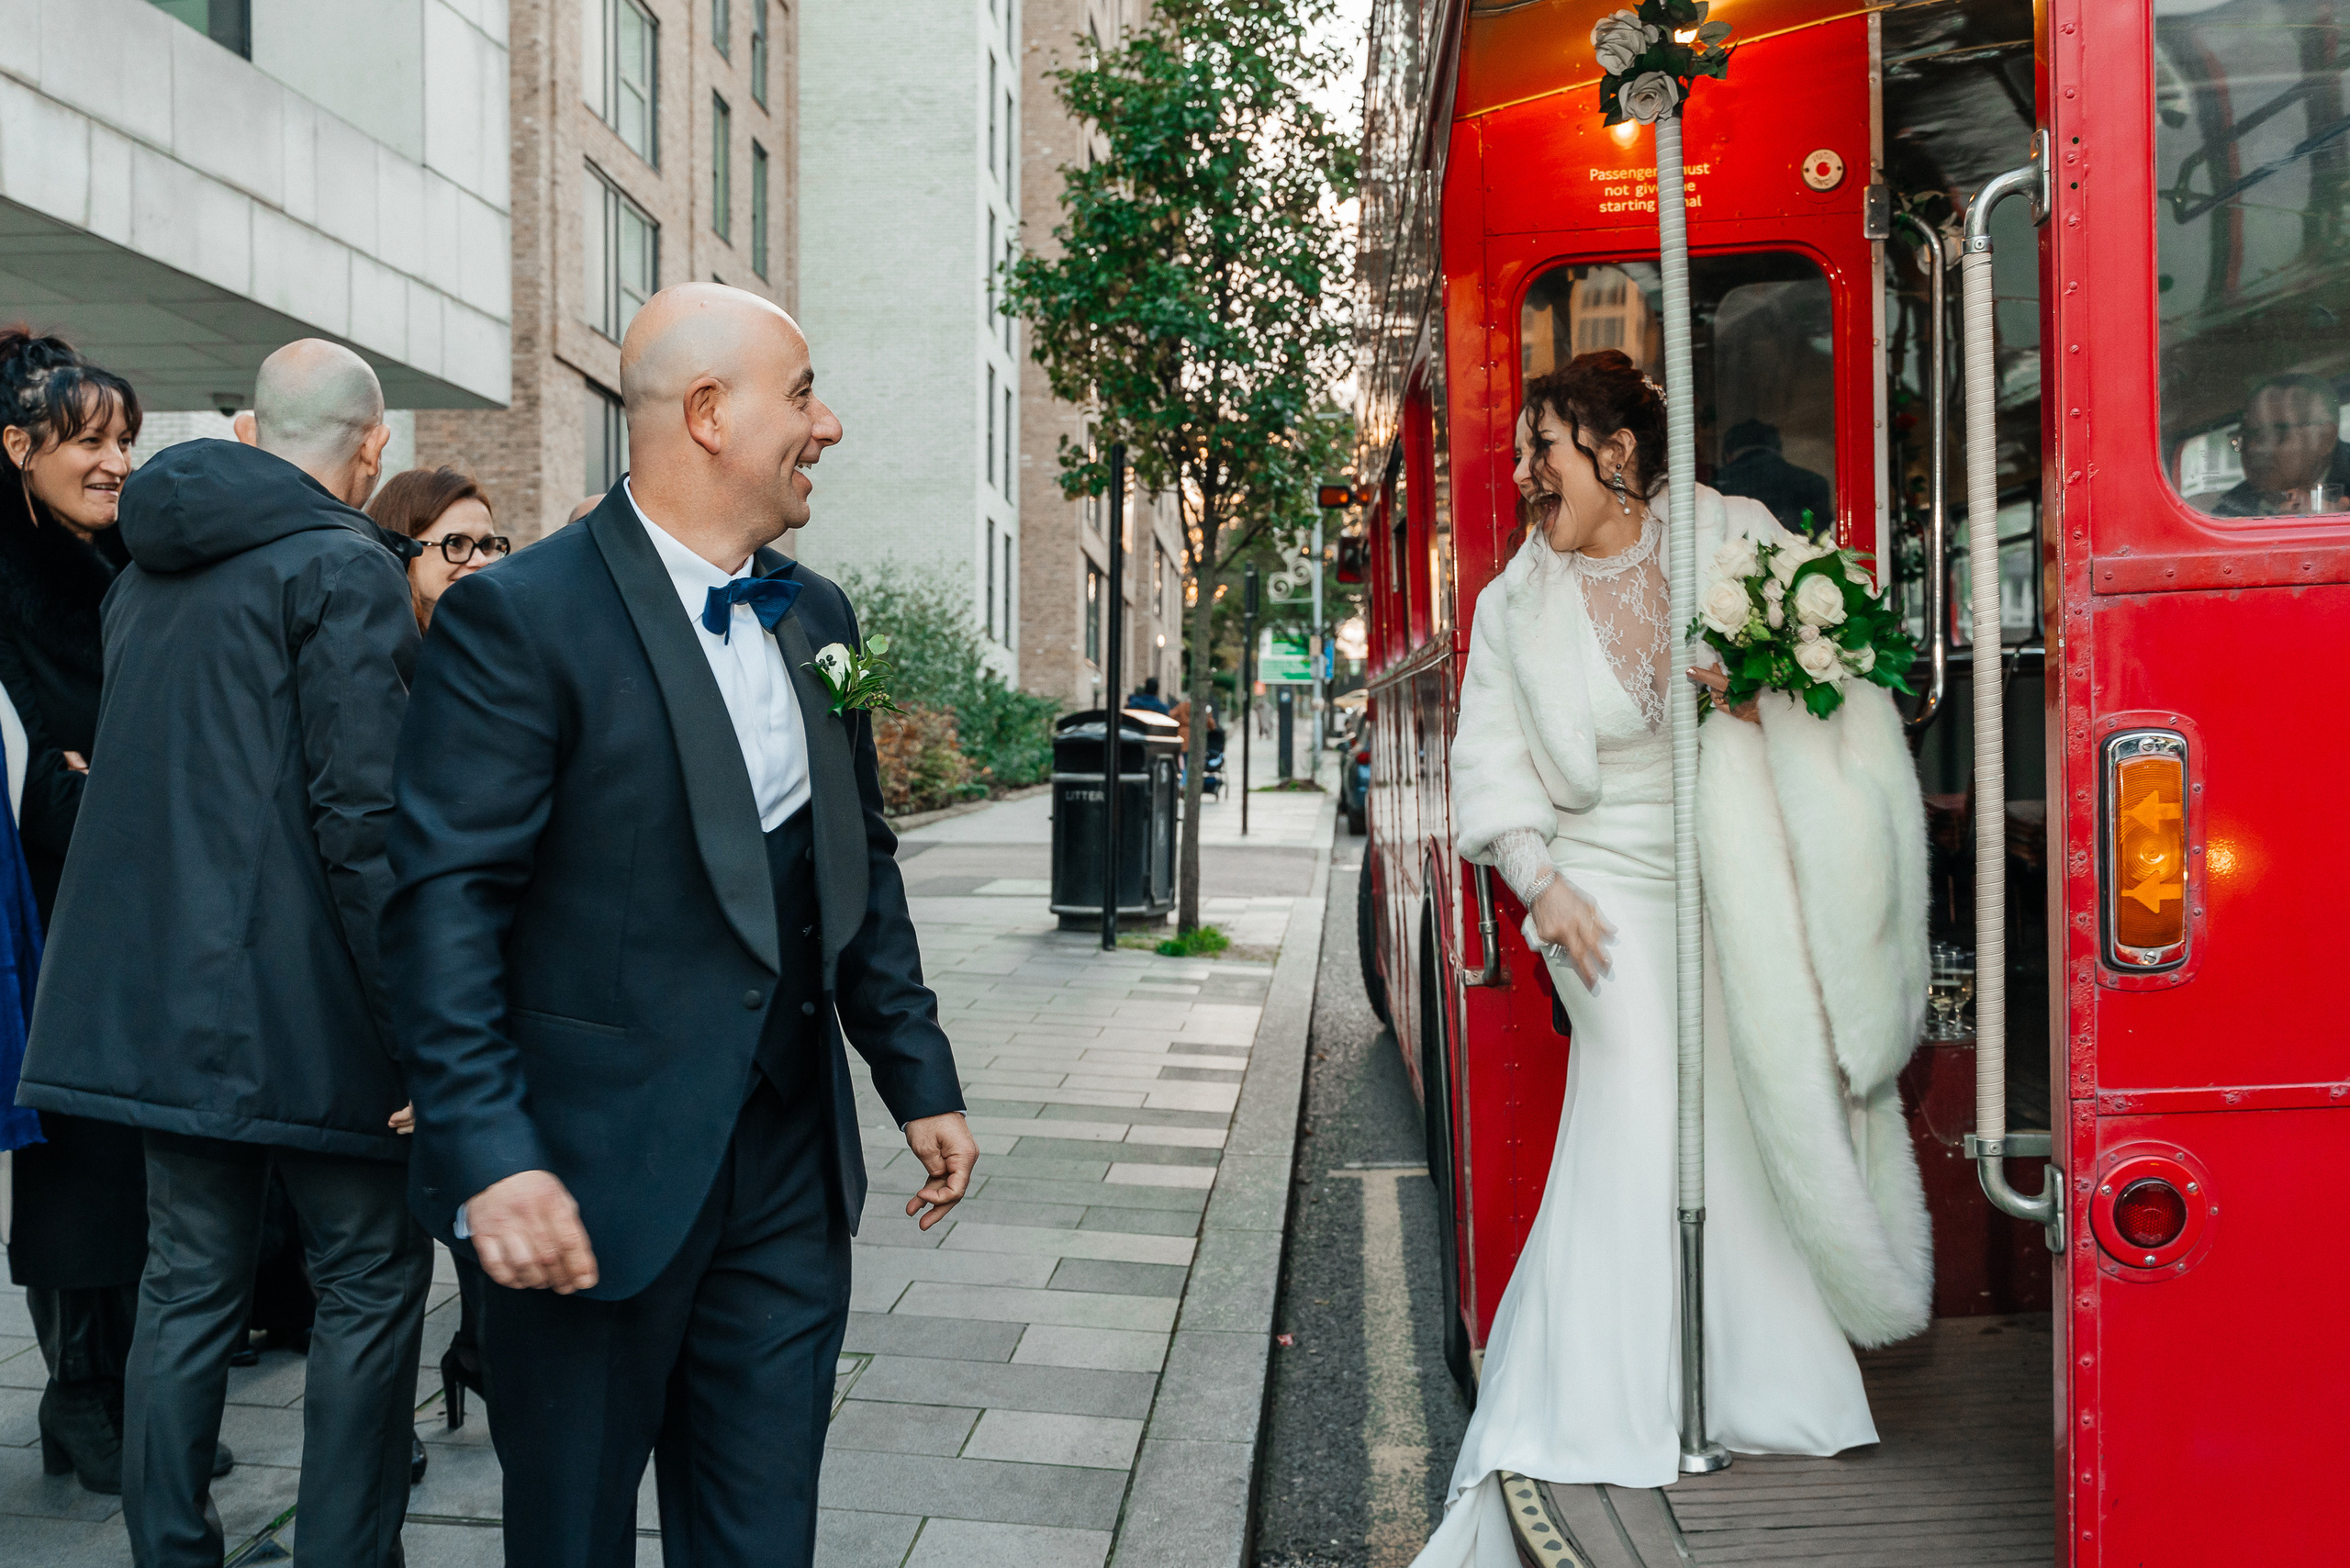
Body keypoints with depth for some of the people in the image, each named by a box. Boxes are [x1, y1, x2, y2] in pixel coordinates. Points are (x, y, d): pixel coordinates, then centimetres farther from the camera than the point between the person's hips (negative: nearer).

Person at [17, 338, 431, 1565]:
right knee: (370, 1285, 5)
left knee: (188, 1283, 15)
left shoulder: (149, 570, 14)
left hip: (159, 993, 8)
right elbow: (363, 814, -18)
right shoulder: (345, 569, -11)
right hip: (300, 1003, -7)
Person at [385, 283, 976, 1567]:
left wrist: (920, 1078, 15)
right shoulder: (519, 617, -12)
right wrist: (489, 1157, -22)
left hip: (789, 1166, 6)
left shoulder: (817, 617, 11)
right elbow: (445, 901, -15)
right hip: (596, 1176, -5)